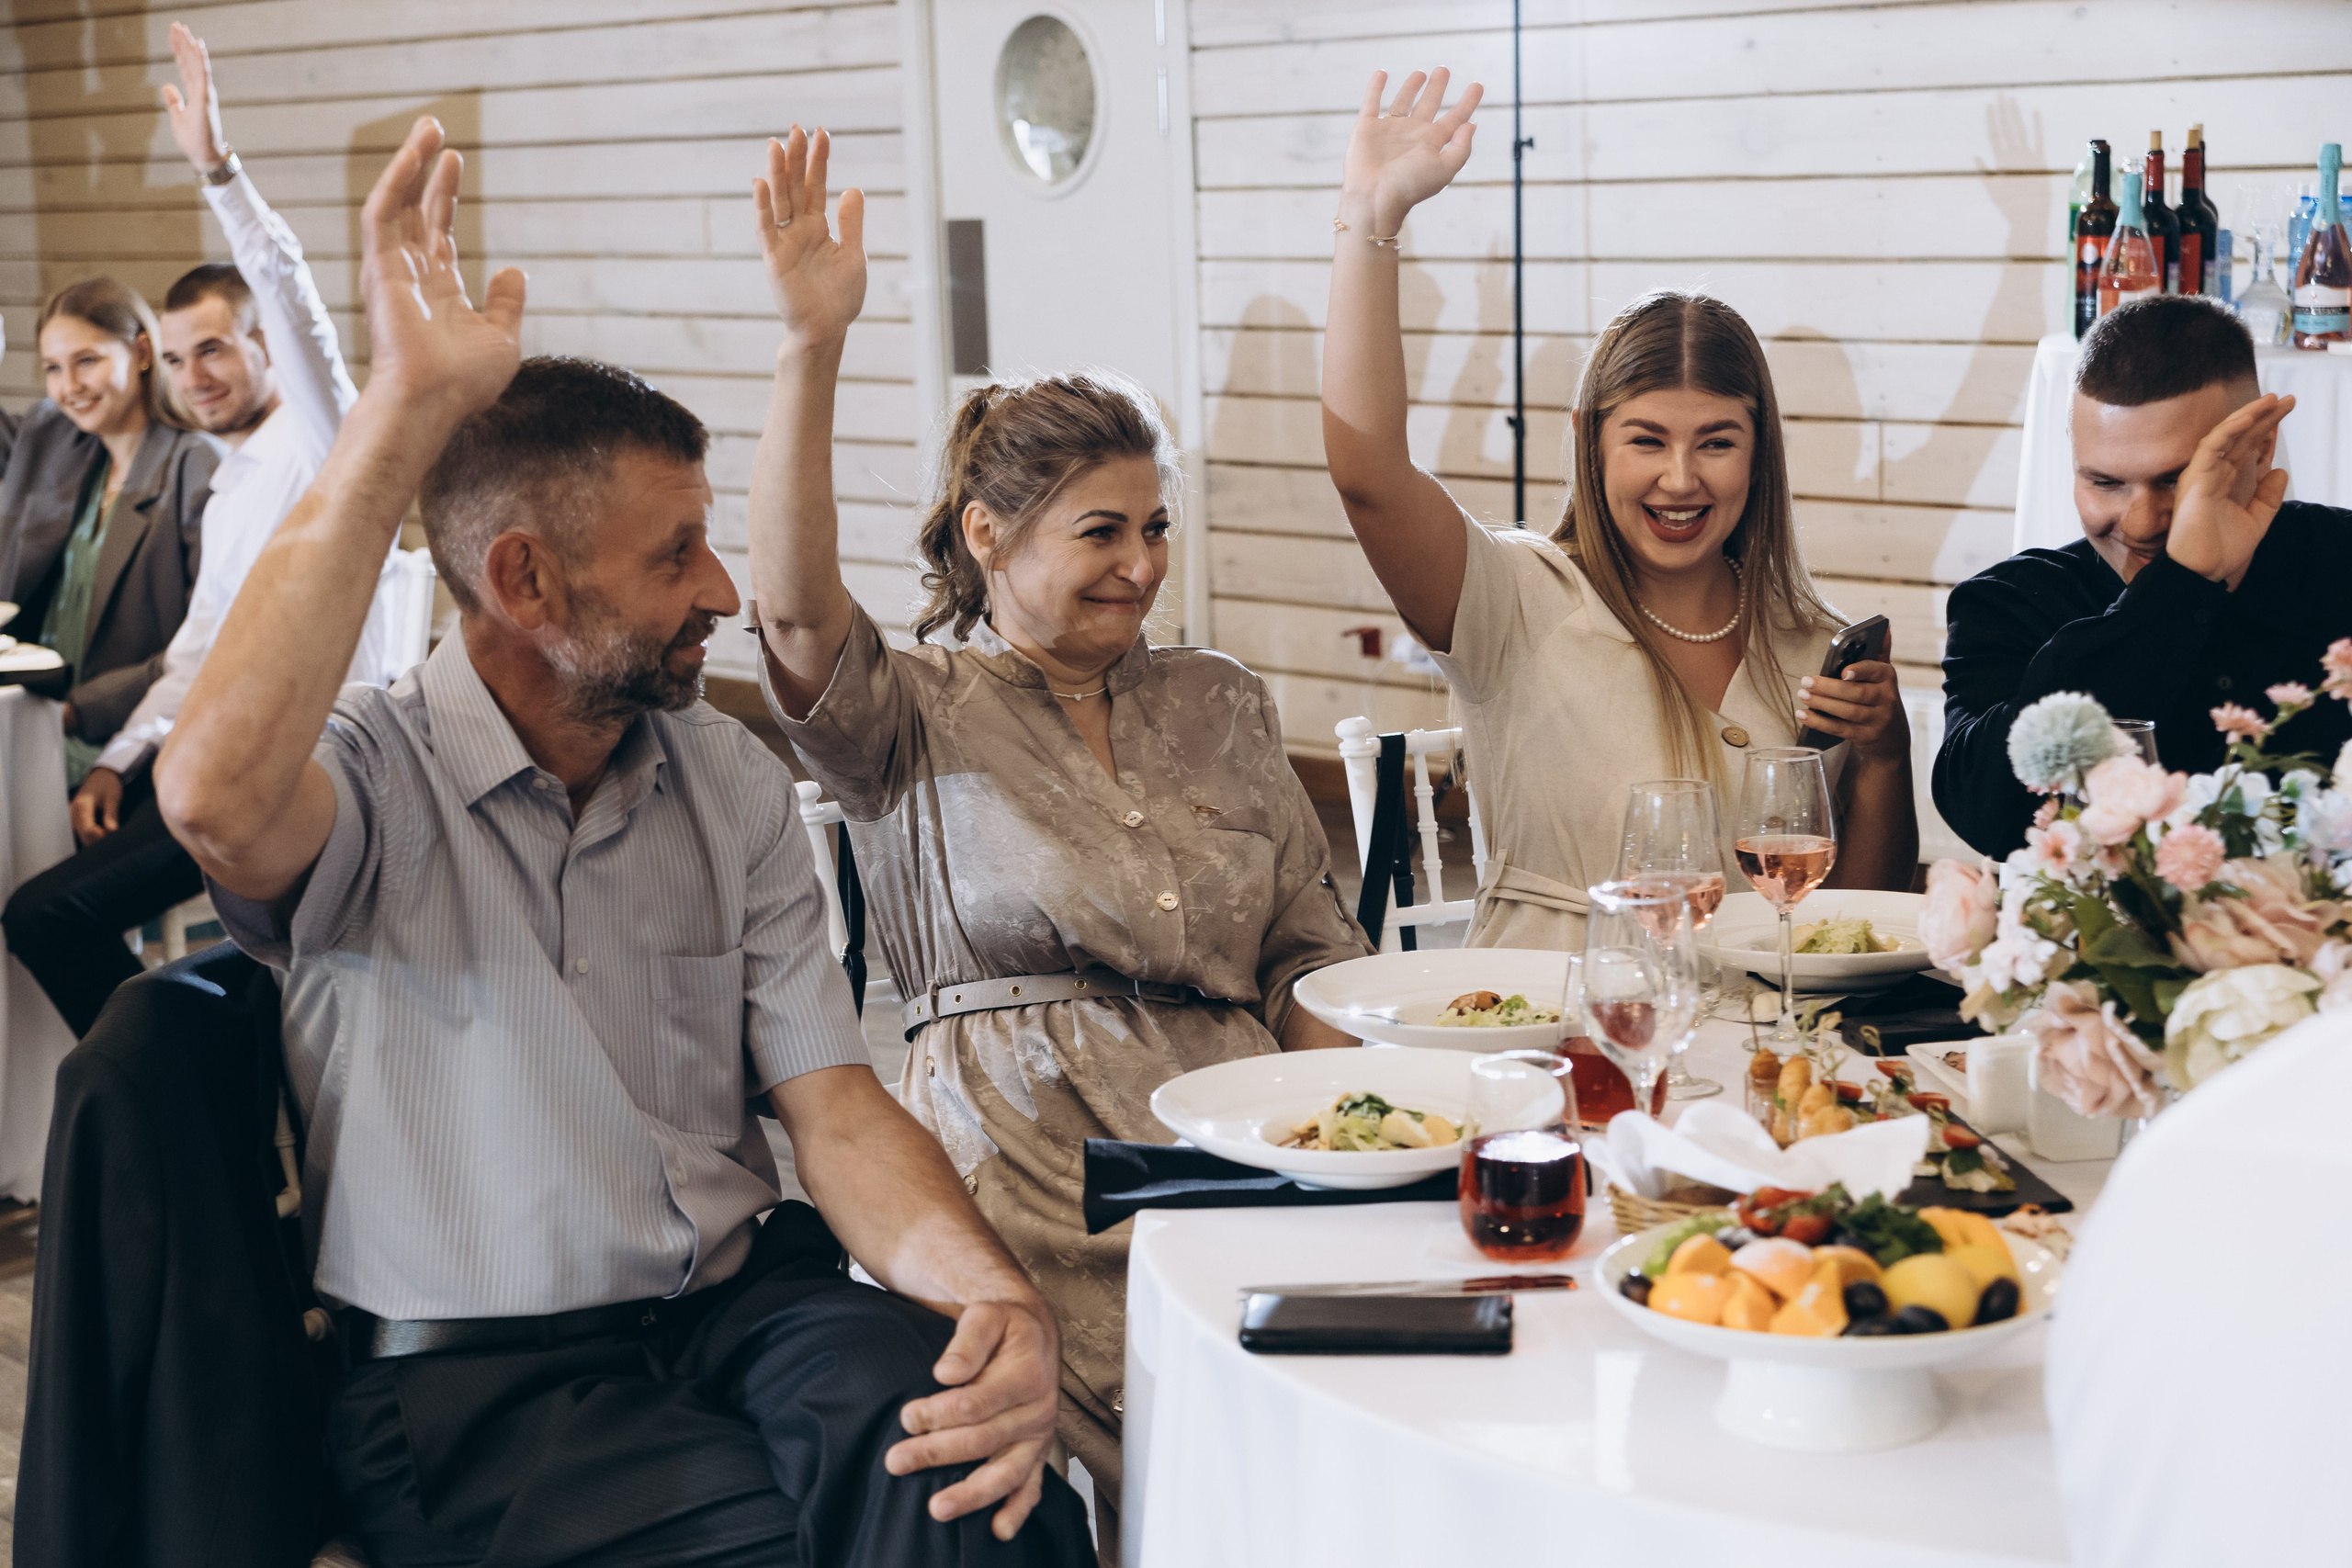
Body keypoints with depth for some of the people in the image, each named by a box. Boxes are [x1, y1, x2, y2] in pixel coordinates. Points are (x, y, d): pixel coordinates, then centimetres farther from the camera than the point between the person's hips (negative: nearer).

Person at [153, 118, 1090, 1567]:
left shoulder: (733, 782, 11)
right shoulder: (376, 777, -7)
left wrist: (998, 1295, -15)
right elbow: (216, 796, -33)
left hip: (741, 1294, 4)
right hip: (474, 1375, -4)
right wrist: (406, 411, -29)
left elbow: (835, 1107, 6)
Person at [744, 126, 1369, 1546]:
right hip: (1021, 1154, -4)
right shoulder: (918, 717, 8)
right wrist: (814, 347, -24)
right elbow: (799, 613, -15)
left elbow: (1310, 954, 20)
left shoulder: (1222, 706, 22)